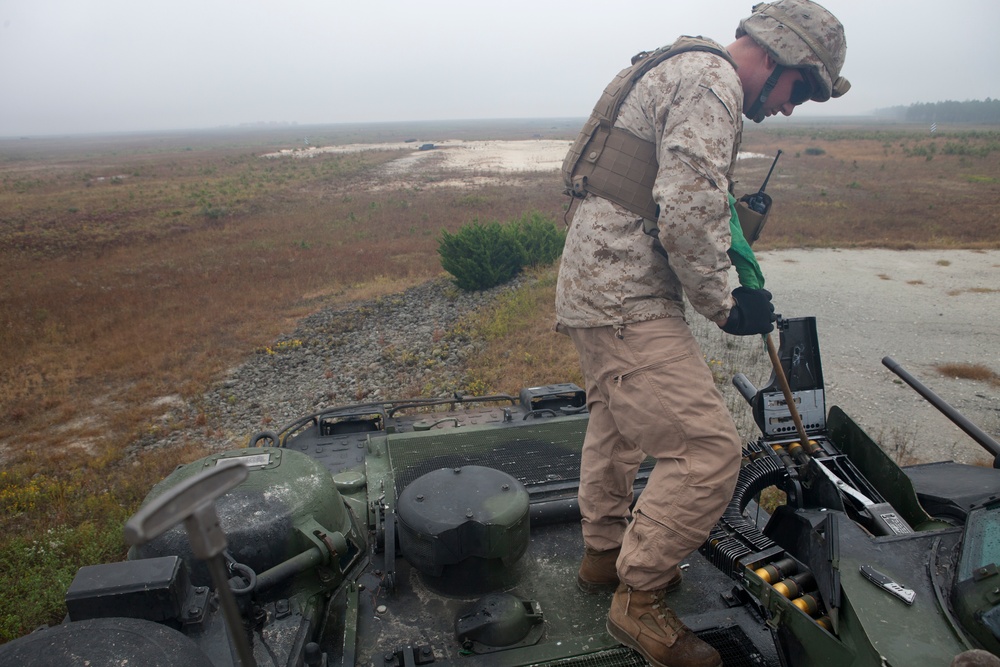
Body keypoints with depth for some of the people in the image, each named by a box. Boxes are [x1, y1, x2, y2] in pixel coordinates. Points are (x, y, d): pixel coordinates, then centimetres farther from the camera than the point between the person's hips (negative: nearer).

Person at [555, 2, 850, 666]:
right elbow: (688, 210, -23)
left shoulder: (680, 72, 23)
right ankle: (639, 599, 7)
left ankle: (604, 552, 42)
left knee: (618, 421, 23)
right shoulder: (712, 80, -11)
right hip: (625, 296, -12)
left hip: (595, 282, 12)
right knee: (707, 447, -11)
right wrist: (724, 304, -11)